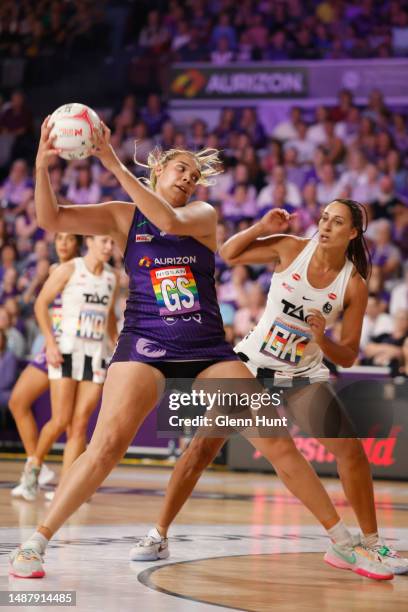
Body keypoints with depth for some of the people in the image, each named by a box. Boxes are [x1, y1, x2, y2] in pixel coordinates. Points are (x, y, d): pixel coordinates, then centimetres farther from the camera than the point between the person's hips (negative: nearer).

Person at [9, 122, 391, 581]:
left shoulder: (203, 214, 8)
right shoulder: (123, 216, 8)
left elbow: (170, 222, -17)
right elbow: (51, 219, -3)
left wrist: (115, 166, -21)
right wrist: (42, 167, -19)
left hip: (208, 348, 2)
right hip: (145, 343, -2)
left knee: (277, 443, -4)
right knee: (108, 444, -23)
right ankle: (36, 542, -12)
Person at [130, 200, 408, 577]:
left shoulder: (355, 286, -9)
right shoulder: (291, 248, -9)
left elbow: (347, 357, -7)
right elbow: (229, 254, 0)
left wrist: (322, 339, -27)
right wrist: (263, 228, -14)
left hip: (303, 377, 1)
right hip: (252, 364, 0)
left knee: (351, 450, -10)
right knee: (203, 446, -6)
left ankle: (370, 543, 6)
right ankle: (159, 537, 3)